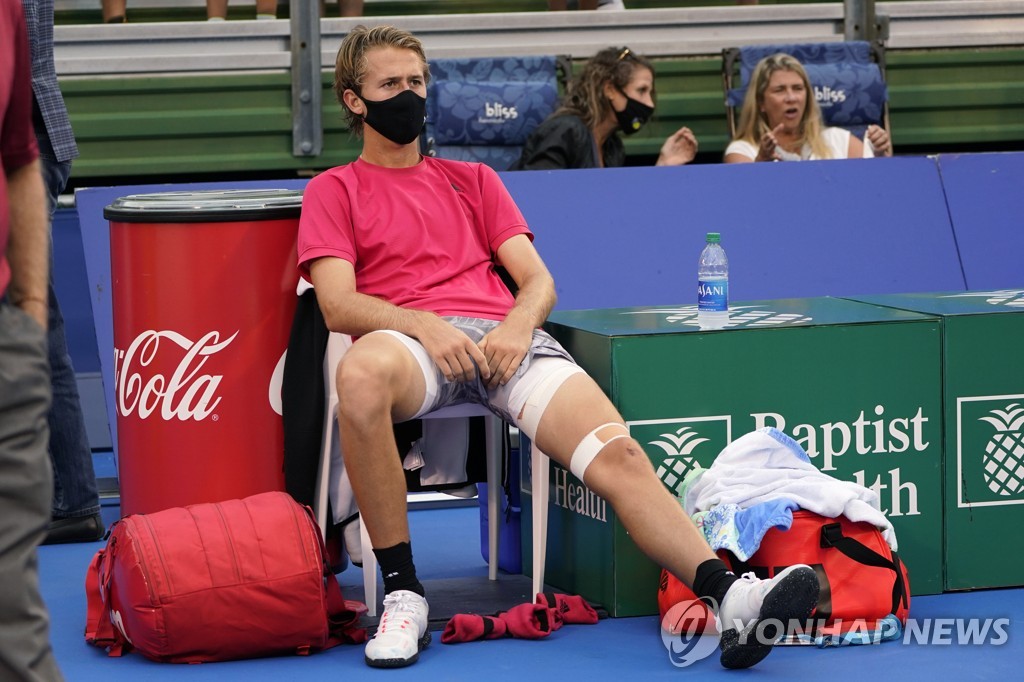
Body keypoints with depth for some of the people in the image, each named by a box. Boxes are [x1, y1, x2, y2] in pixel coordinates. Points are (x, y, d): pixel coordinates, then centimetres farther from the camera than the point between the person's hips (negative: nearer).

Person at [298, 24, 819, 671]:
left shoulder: (472, 179, 31)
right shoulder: (334, 191, 20)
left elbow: (538, 282, 20)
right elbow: (339, 305, 3)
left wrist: (519, 324, -5)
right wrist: (424, 325, -16)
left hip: (504, 336, 3)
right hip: (408, 339, -3)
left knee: (617, 453, -24)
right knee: (361, 375, -42)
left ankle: (731, 598, -41)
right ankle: (403, 593, -33)